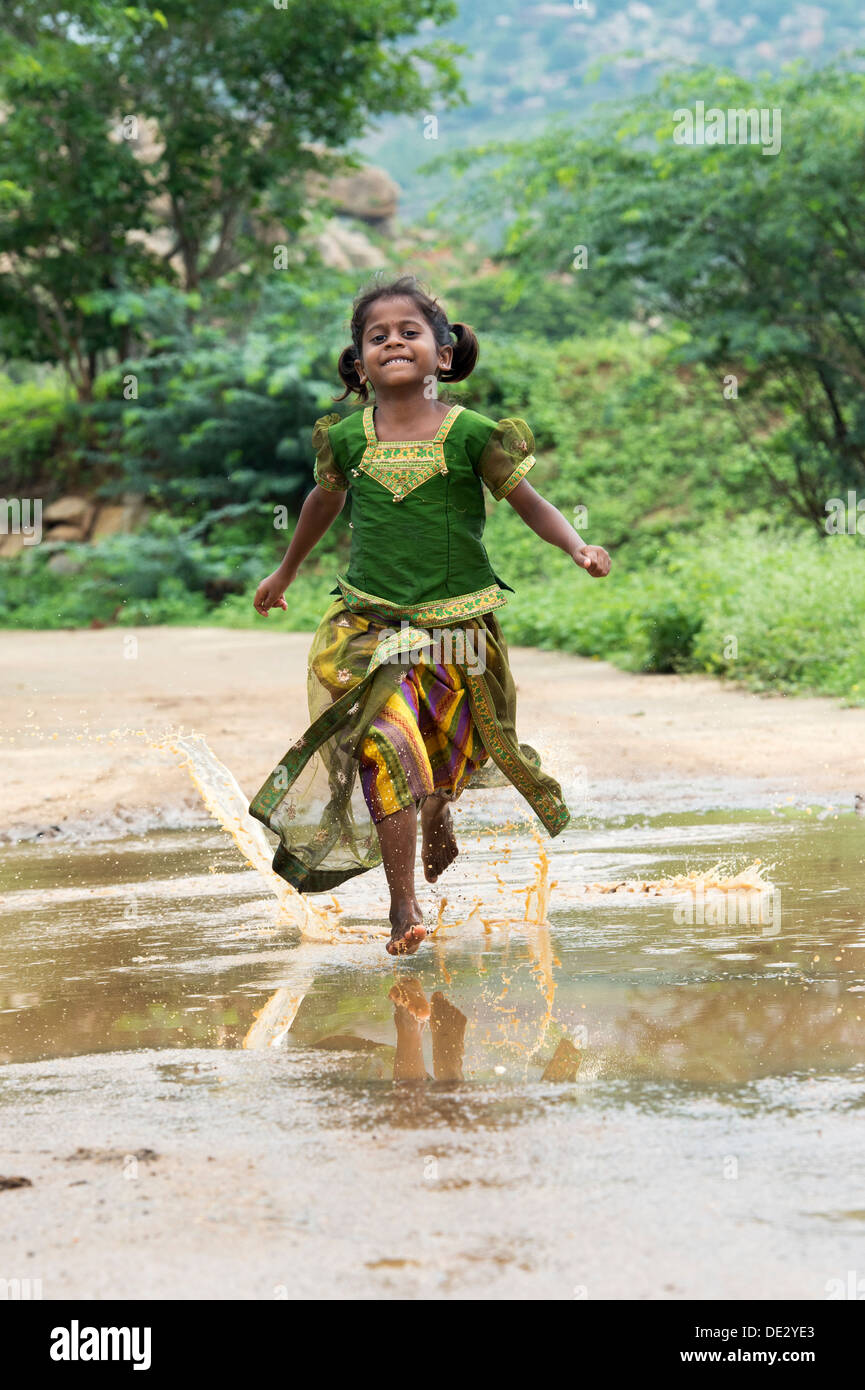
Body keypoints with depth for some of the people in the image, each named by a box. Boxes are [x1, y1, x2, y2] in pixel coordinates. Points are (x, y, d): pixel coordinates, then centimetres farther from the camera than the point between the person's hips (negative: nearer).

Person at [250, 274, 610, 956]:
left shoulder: (469, 432, -7)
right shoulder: (348, 437, 0)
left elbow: (527, 499, -1)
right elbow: (325, 501, 19)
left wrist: (578, 547, -19)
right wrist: (285, 572, 32)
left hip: (457, 623, 0)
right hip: (370, 623, 0)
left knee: (452, 753, 12)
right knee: (385, 745, -18)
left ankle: (439, 811, 51)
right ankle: (403, 904, -11)